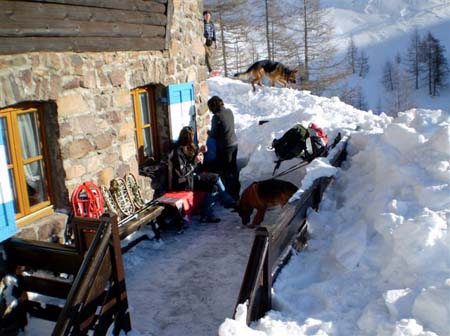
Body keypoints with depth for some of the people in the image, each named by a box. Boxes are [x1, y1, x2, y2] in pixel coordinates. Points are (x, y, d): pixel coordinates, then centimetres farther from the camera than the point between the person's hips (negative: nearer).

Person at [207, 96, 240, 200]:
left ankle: (231, 194, 10)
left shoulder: (217, 116, -21)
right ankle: (236, 189, 34)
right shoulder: (229, 111, 1)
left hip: (224, 147, -8)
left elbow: (214, 135, -17)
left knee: (226, 172, 4)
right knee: (233, 167, 21)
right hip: (234, 143, 8)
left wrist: (208, 132, 5)